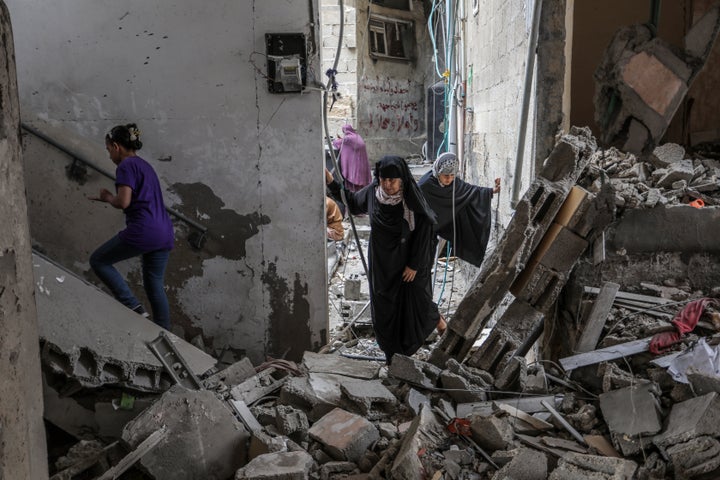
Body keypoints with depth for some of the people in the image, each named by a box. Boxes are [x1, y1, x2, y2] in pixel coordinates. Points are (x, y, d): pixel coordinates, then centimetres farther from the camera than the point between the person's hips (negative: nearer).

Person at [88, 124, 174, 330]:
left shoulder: (126, 166, -5)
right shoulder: (144, 165, 23)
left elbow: (123, 202, -15)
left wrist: (107, 197, 5)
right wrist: (108, 198, 23)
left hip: (143, 231, -9)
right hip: (165, 234, 9)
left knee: (98, 261, 8)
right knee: (155, 286, 13)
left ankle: (134, 307, -3)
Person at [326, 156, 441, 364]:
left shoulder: (412, 200, -21)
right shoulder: (372, 192, -10)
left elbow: (423, 232, -14)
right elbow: (353, 201, 11)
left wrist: (415, 264, -12)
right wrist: (332, 183, 3)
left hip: (407, 264, -3)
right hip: (381, 265, 4)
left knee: (416, 306, 8)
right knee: (384, 308, 11)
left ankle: (434, 315, 45)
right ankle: (393, 356, 30)